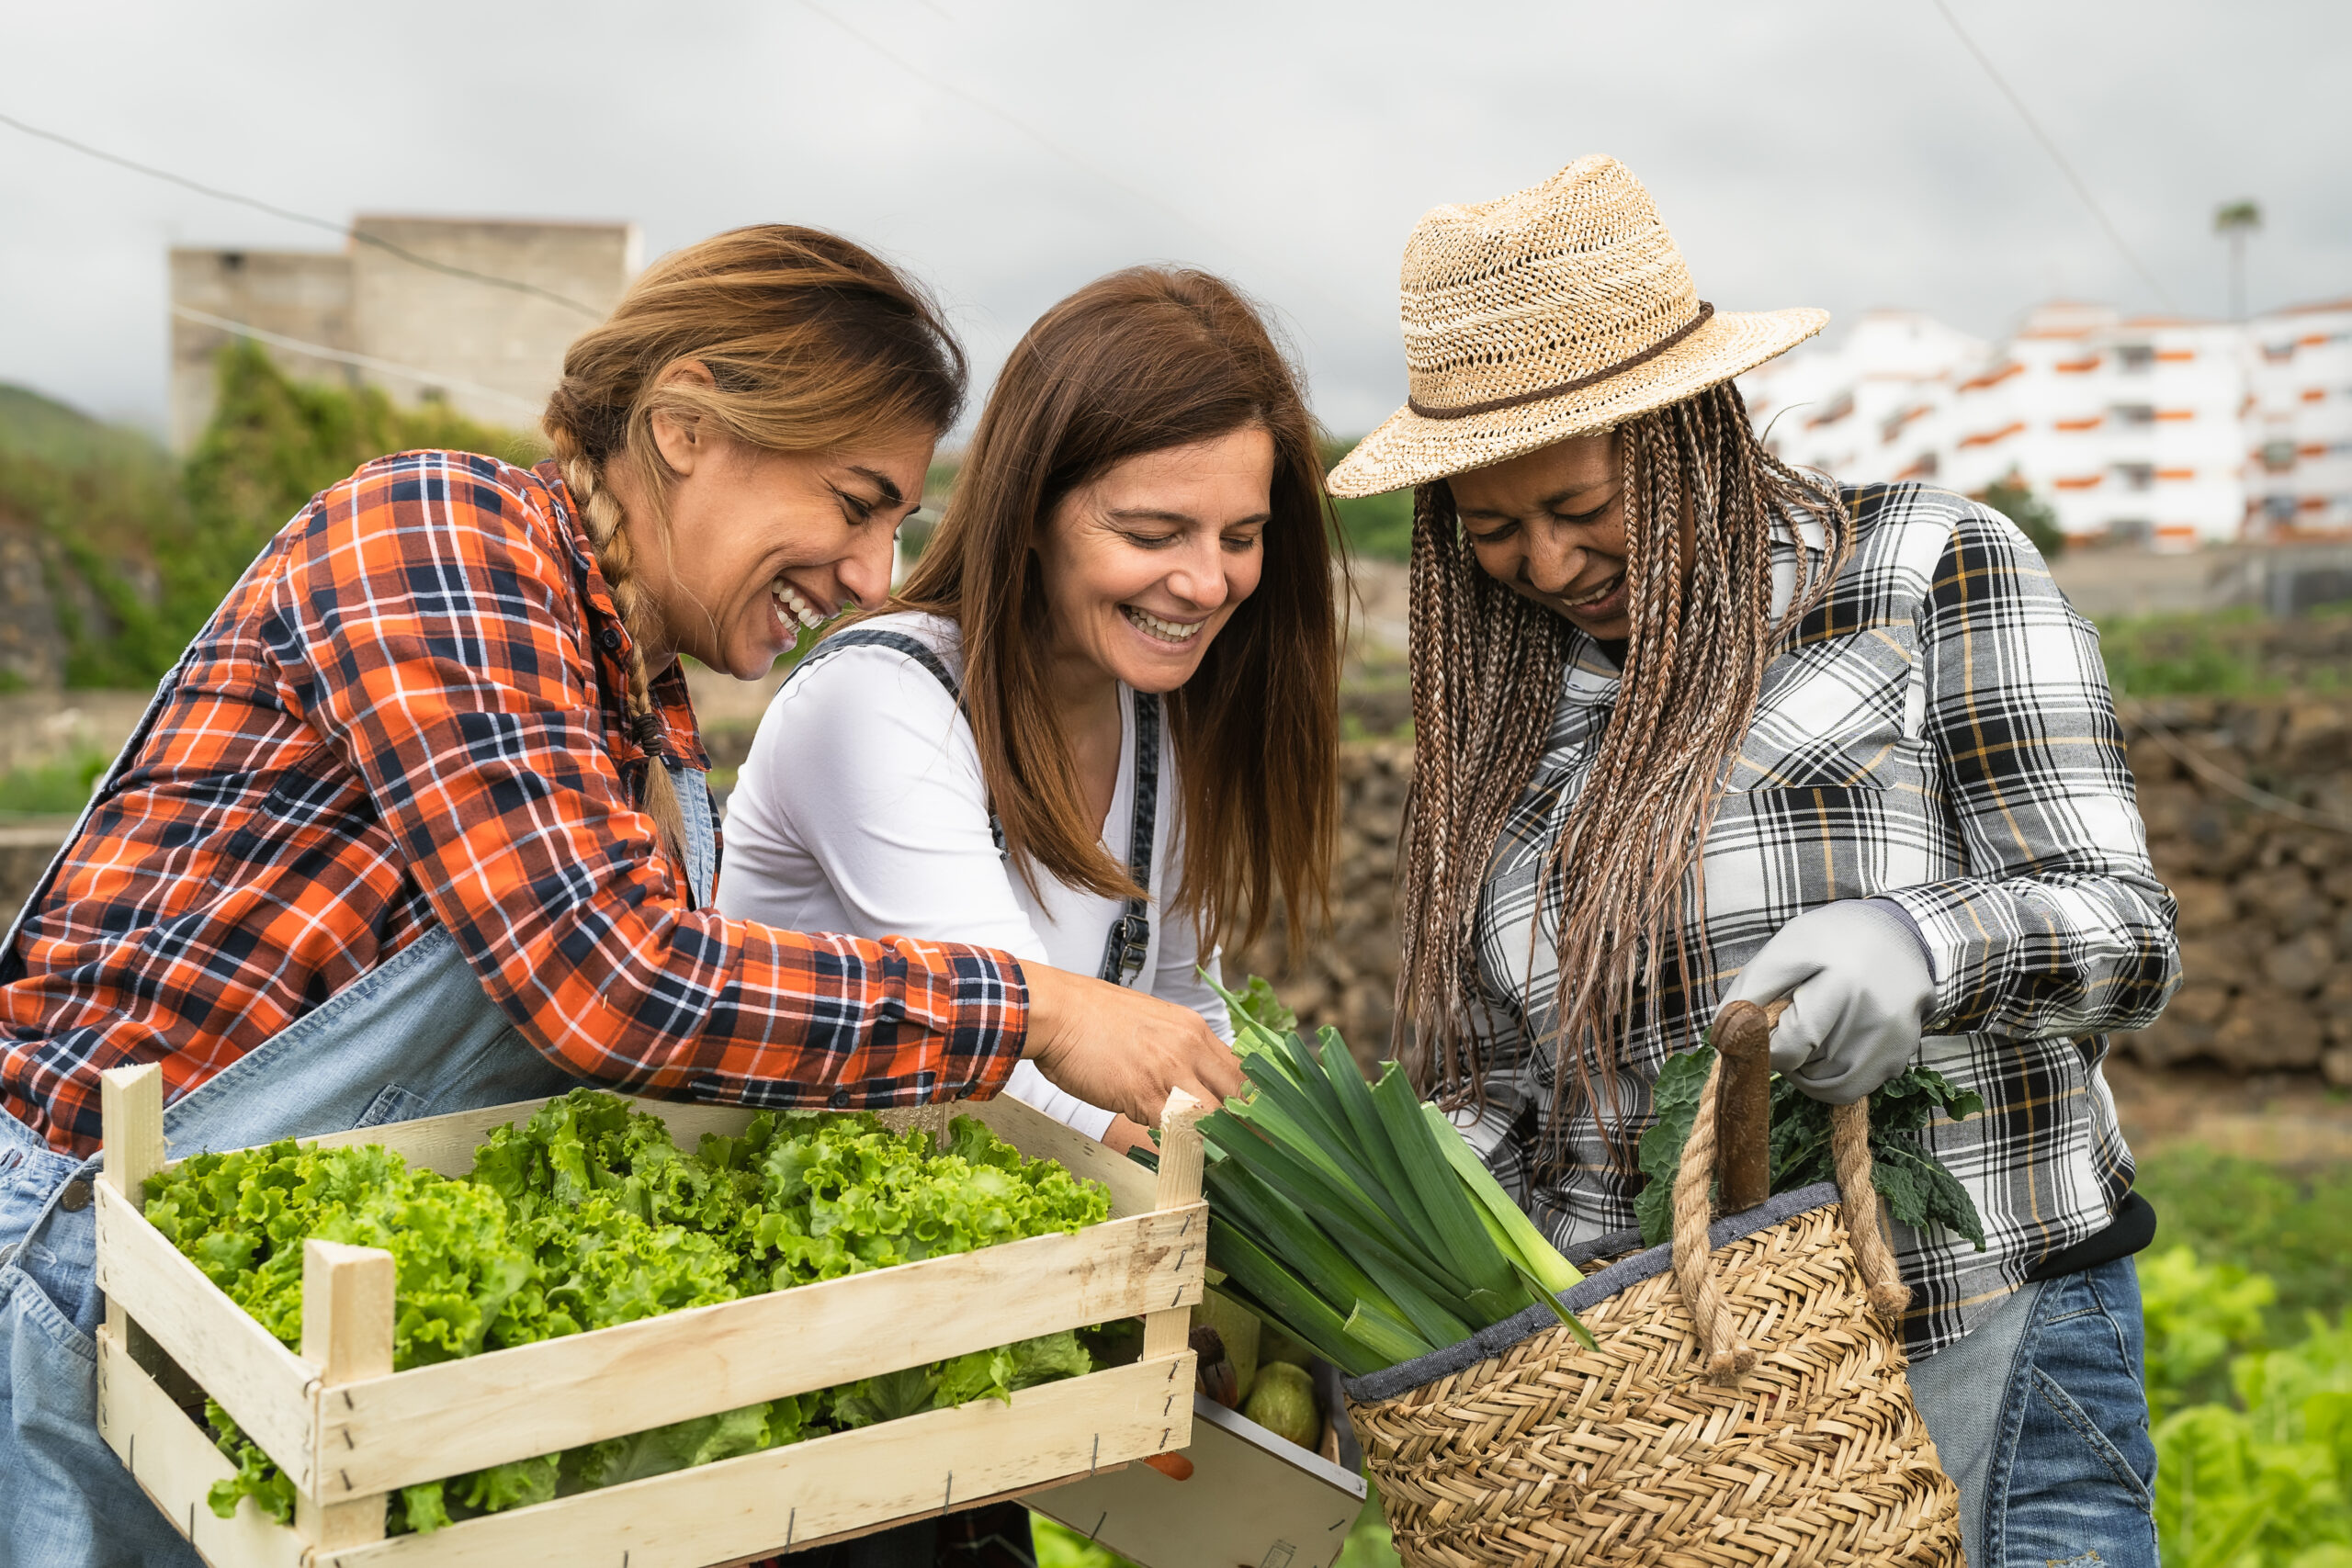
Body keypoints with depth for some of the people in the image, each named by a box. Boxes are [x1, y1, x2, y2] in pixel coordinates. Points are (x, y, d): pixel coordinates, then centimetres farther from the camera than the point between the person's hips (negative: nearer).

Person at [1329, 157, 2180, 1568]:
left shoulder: (1933, 574, -5)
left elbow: (2128, 931, -9)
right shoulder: (1505, 709, 8)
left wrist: (1921, 941, -30)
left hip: (1972, 1352, -3)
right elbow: (1512, 1092, 10)